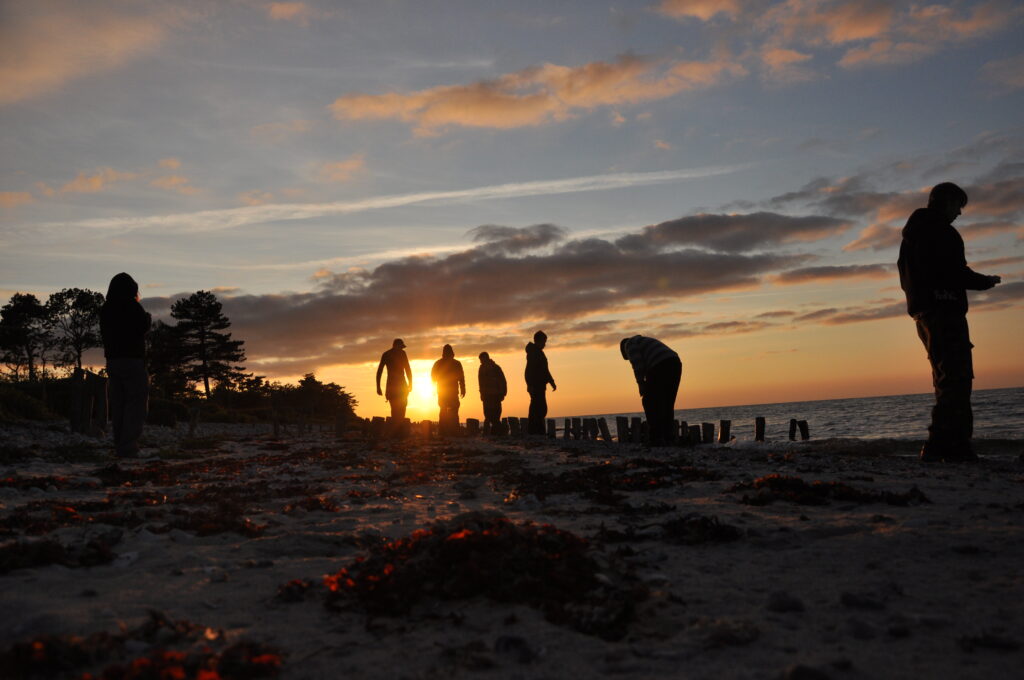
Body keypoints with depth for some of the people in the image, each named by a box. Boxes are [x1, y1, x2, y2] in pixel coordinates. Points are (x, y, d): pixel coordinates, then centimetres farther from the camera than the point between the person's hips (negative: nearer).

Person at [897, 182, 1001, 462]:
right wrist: (985, 281, -2)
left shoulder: (912, 232, 22)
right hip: (943, 310, -10)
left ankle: (955, 445, 11)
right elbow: (953, 270, -18)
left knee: (947, 379, 12)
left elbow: (906, 278, 24)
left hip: (922, 311, 10)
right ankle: (941, 444, -19)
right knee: (956, 378, -13)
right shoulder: (939, 230, -7)